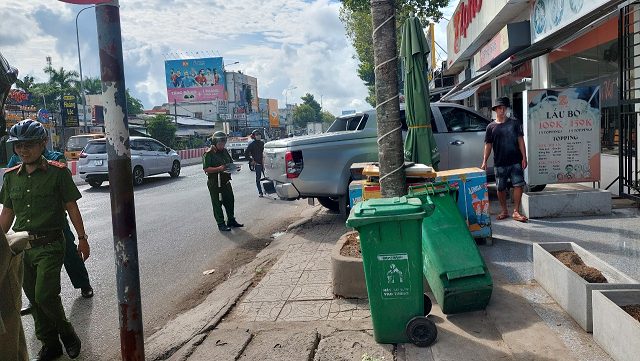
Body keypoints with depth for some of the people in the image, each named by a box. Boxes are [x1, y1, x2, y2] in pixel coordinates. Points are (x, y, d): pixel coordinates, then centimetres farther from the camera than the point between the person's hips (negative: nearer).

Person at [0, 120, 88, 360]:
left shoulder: (58, 172, -5)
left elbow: (72, 207, -3)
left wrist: (82, 238, -3)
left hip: (50, 245, -5)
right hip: (22, 246, 5)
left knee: (45, 295, -12)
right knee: (35, 300, 11)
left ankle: (66, 332, 15)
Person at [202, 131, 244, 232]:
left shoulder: (225, 152, 13)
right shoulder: (208, 154, -10)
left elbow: (231, 163, 25)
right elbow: (206, 169, -17)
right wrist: (219, 169, -28)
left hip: (226, 181, 7)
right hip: (215, 183, -7)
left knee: (230, 201, 14)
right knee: (217, 204, 1)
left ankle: (231, 220, 28)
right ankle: (221, 224, 8)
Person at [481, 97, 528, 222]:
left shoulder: (513, 123, 5)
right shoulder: (491, 127, 6)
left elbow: (520, 140, 4)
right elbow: (488, 145, 6)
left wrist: (524, 157, -4)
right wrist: (484, 161, -3)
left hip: (516, 161, -1)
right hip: (499, 163, 1)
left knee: (518, 185, -7)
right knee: (500, 188, 6)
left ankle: (516, 212, 0)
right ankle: (504, 211, 21)